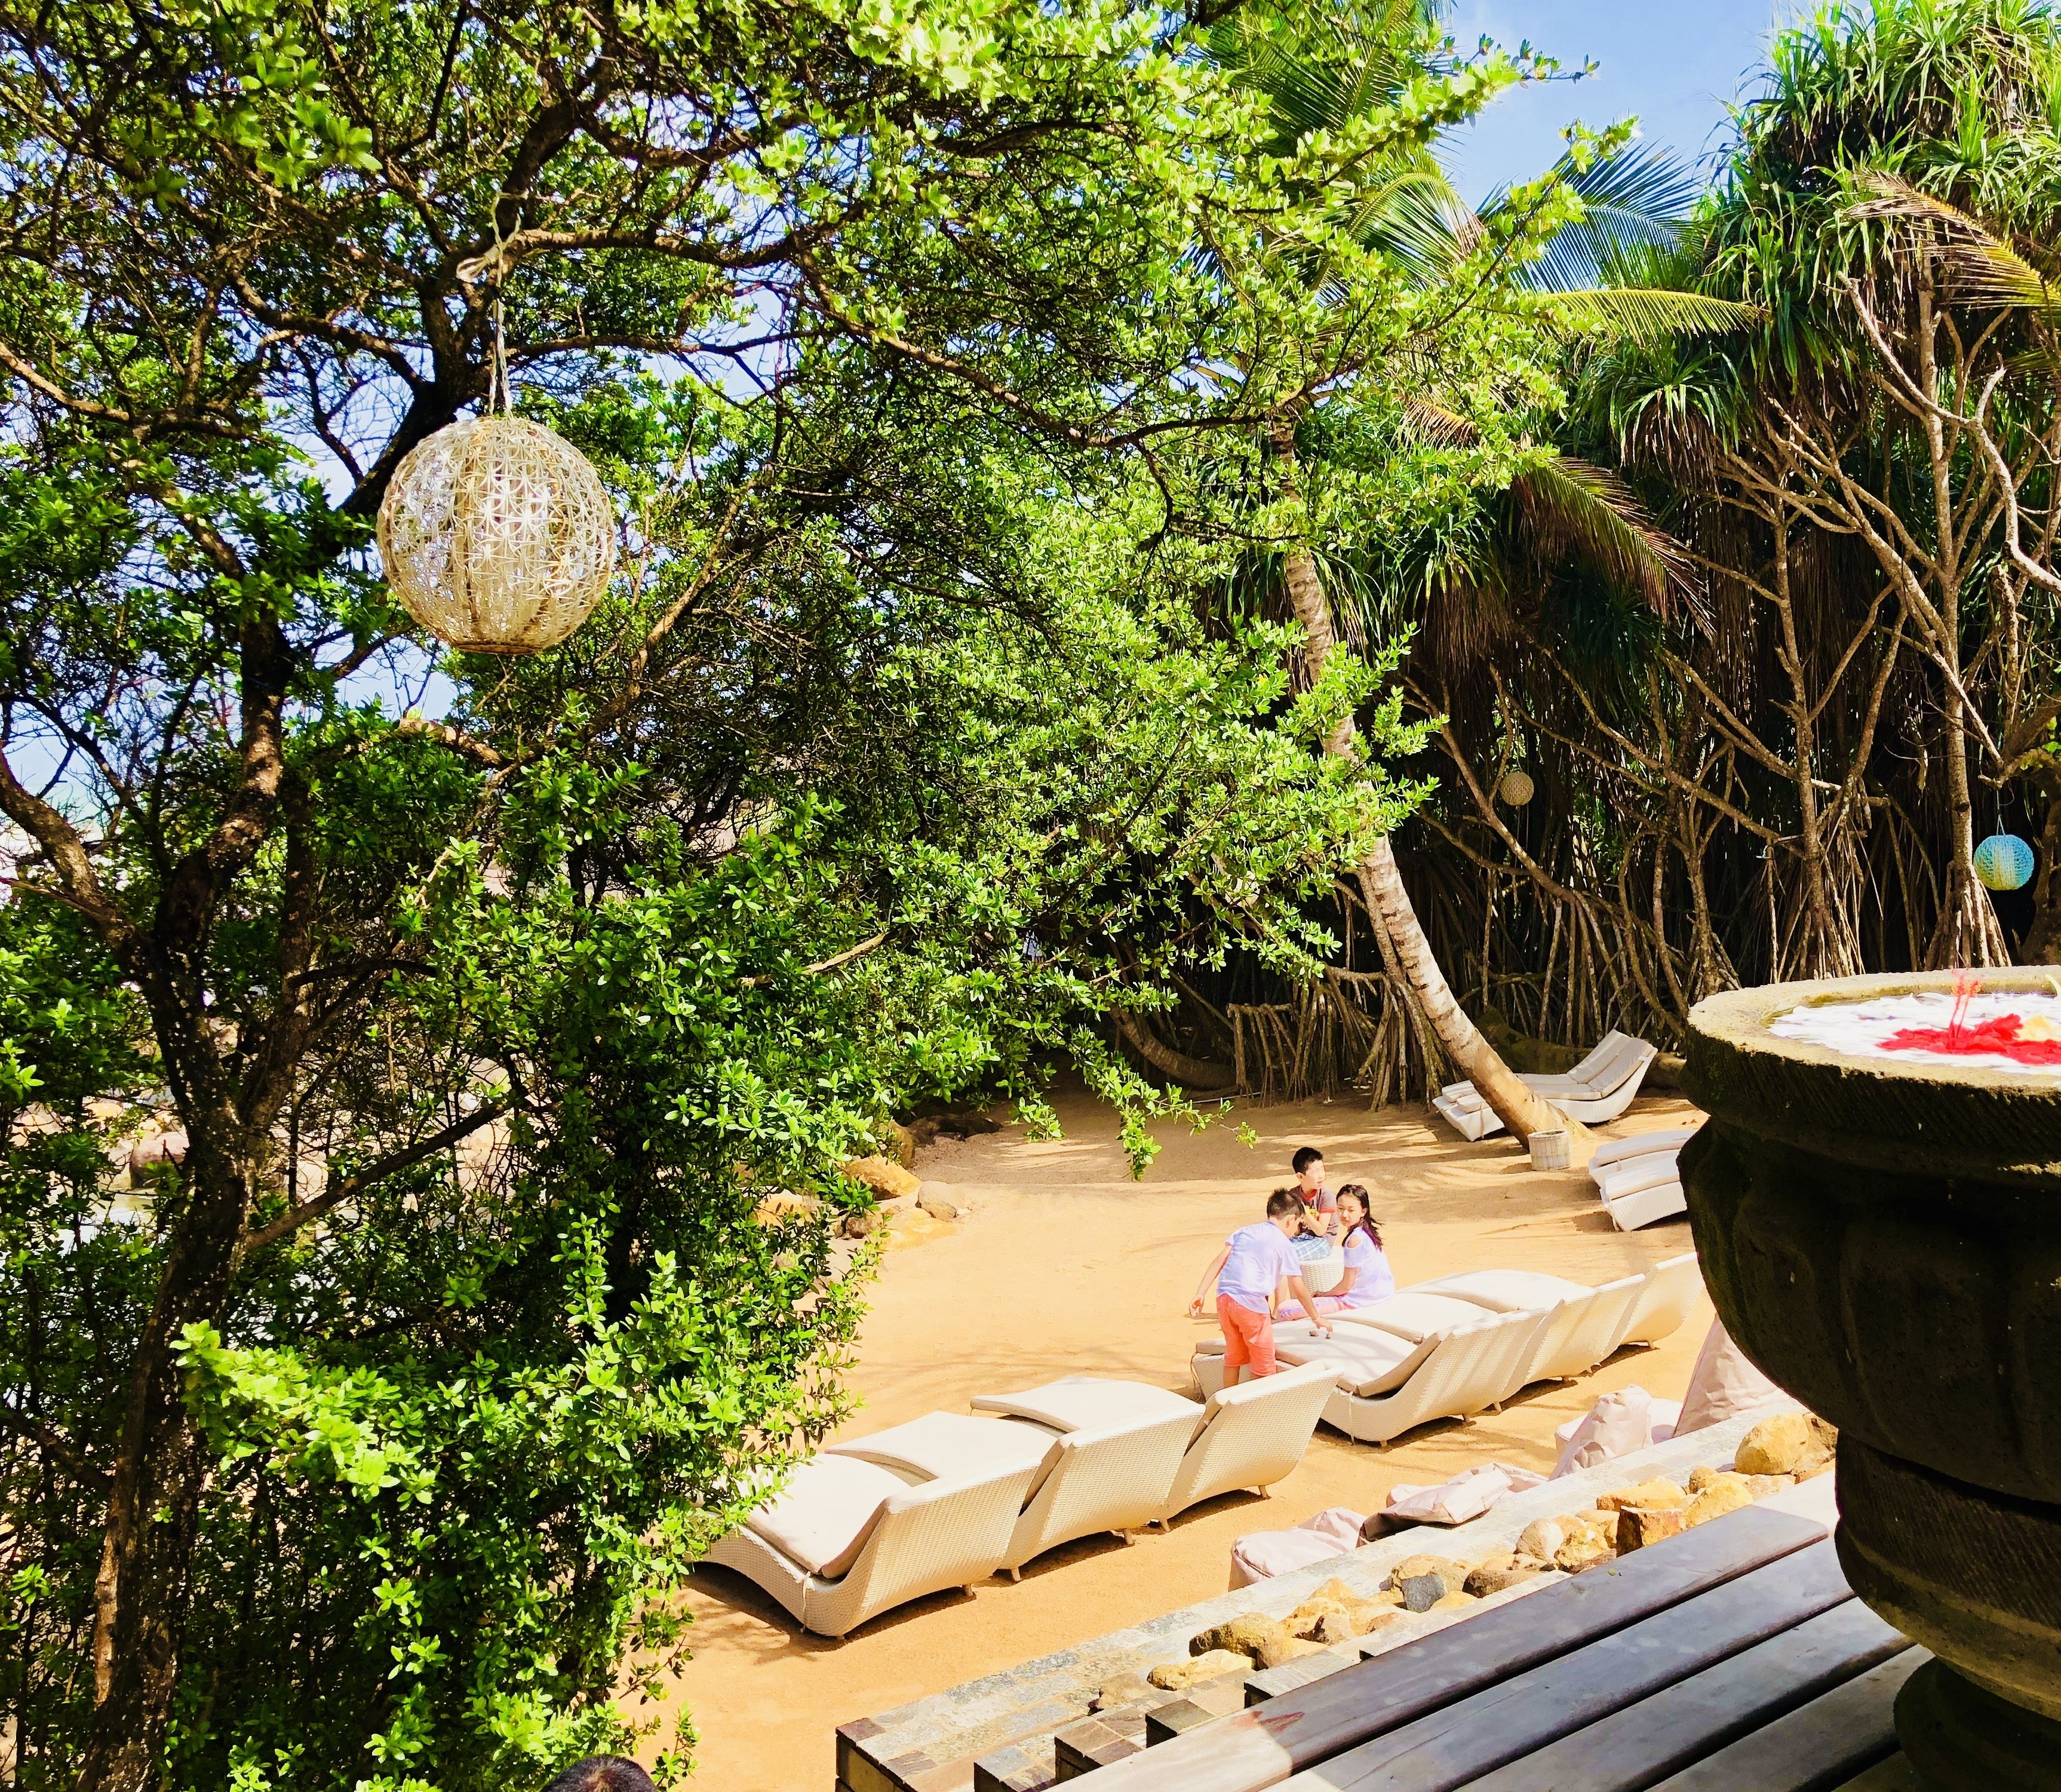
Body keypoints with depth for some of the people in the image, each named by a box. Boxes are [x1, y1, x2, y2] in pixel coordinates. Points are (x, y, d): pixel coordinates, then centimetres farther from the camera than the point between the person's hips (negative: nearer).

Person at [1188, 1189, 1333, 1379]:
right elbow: (1298, 1289, 5)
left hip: (1224, 1298, 6)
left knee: (1233, 1358, 21)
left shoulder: (1244, 1231, 17)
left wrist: (1201, 1293, 5)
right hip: (1251, 1304, -6)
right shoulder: (1285, 1245, 3)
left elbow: (1219, 1261, 7)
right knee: (1265, 1367, 8)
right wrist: (1317, 1319, 16)